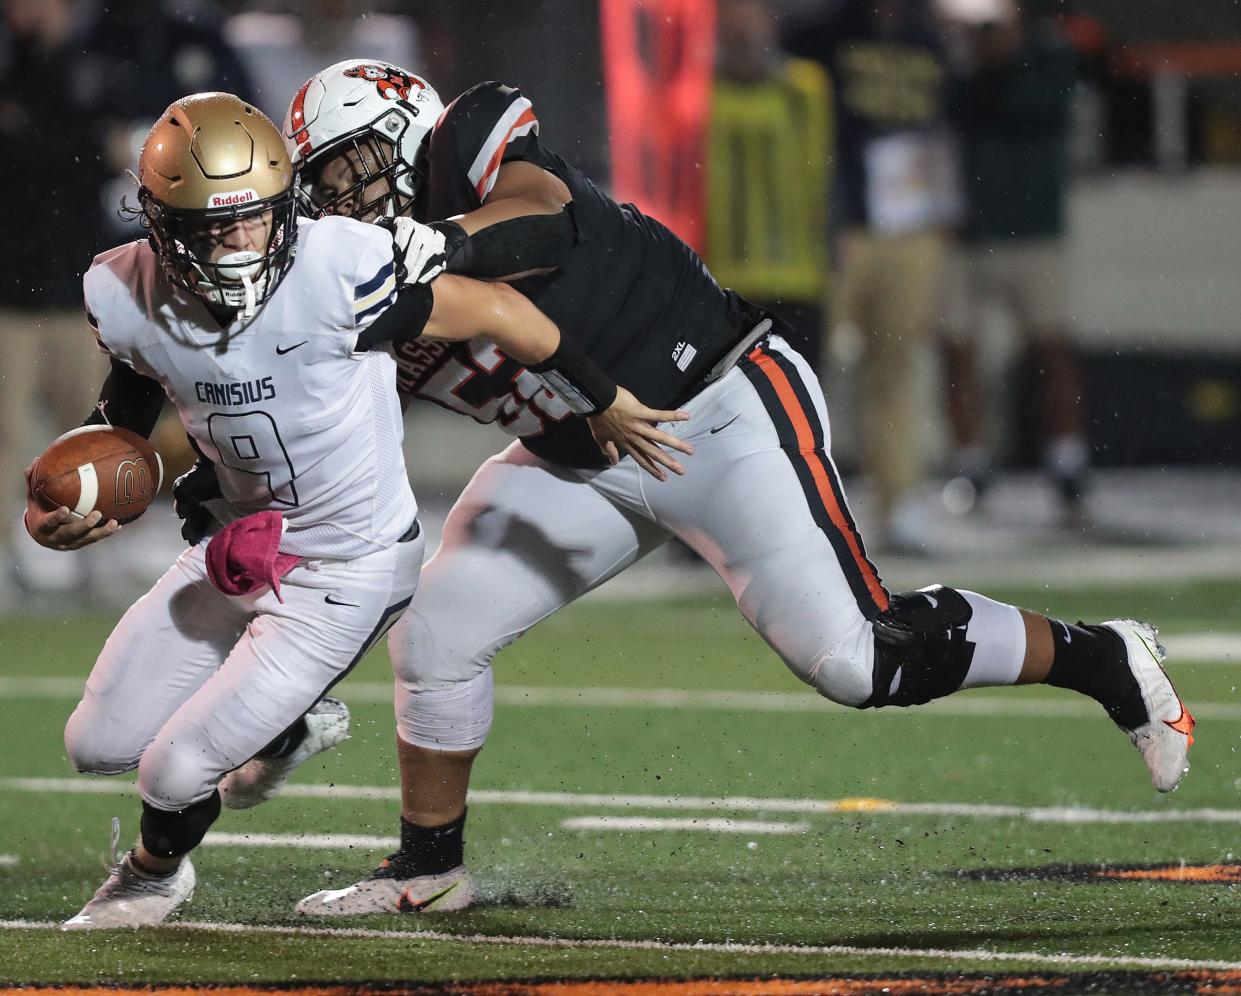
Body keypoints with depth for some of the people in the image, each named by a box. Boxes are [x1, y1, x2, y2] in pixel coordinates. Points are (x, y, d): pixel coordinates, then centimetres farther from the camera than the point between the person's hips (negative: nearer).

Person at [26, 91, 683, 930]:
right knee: (98, 746, 10)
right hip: (241, 546, 6)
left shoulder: (337, 270, -31)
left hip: (350, 570, -6)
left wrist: (604, 401, -2)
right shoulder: (131, 300, -14)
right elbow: (126, 414, 9)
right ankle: (288, 726, 37)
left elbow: (496, 312, -16)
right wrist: (56, 505, -8)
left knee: (175, 771, -8)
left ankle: (157, 873, 30)